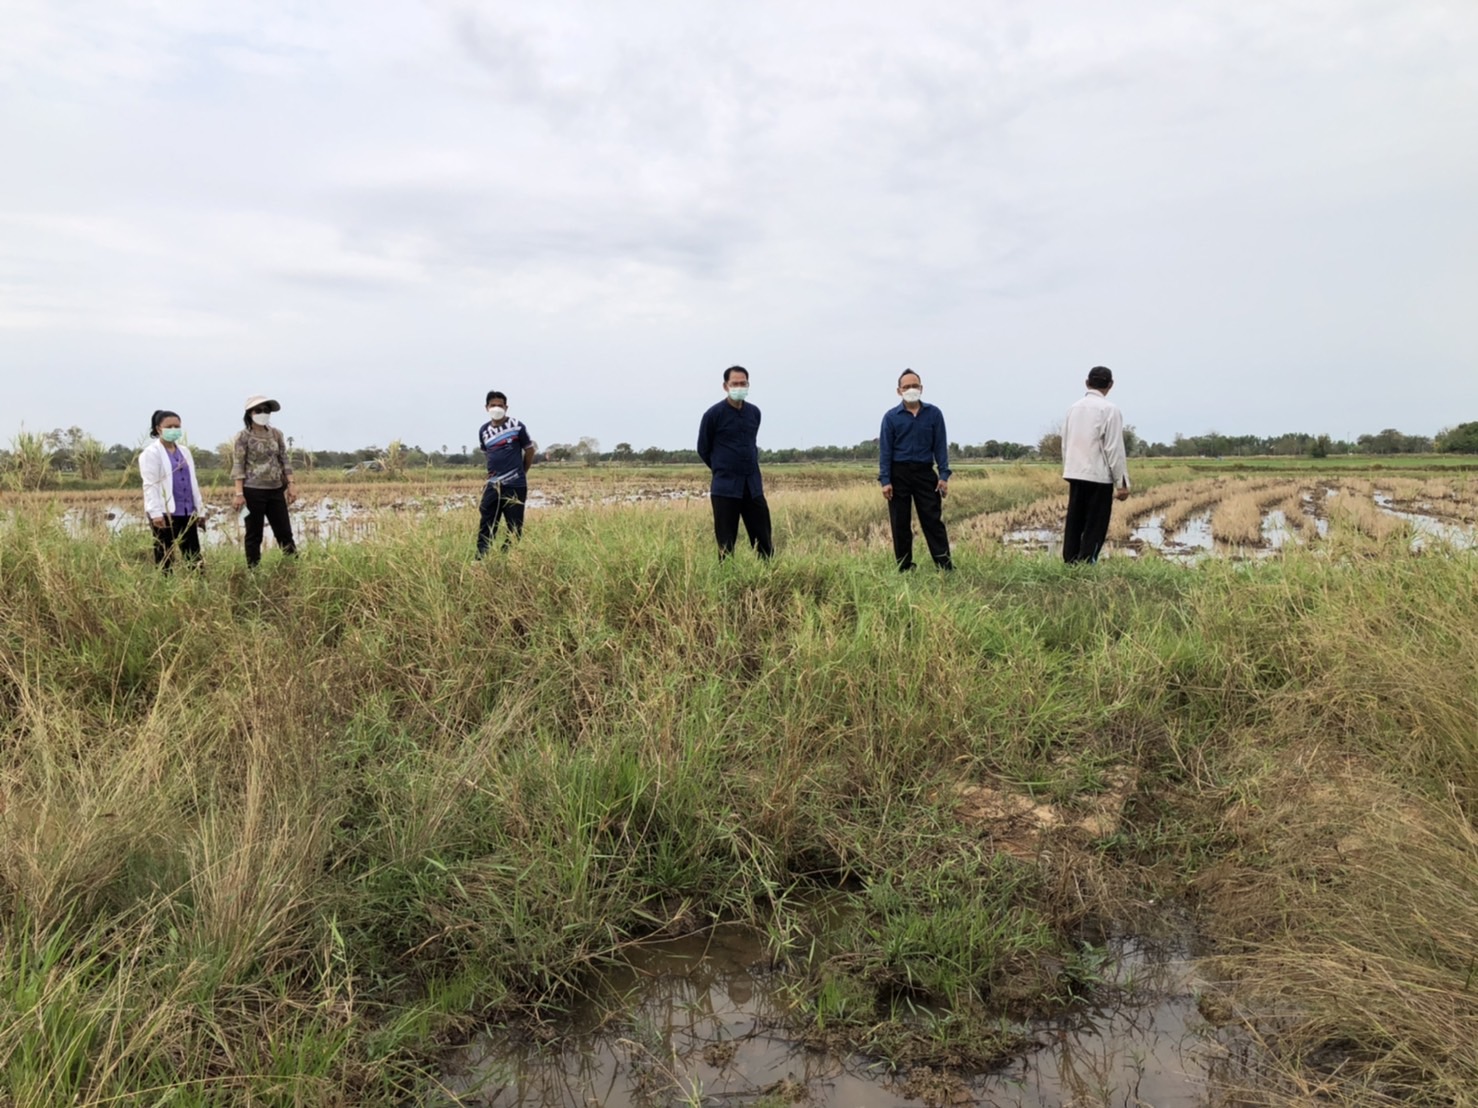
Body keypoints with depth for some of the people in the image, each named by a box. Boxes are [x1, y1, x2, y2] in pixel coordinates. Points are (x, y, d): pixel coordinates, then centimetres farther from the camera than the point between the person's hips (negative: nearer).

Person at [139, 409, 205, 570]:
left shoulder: (184, 450, 16)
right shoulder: (151, 453, -3)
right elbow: (150, 485, -11)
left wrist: (199, 508, 14)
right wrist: (155, 512, -20)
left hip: (187, 511, 6)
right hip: (165, 512, -6)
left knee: (194, 556, 3)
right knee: (164, 557, 0)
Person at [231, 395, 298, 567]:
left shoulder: (276, 433, 8)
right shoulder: (243, 436, -5)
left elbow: (285, 460, 10)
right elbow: (238, 467, -9)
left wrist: (291, 485, 2)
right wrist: (239, 494, -16)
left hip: (276, 490, 4)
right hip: (253, 491, -4)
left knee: (285, 532, 6)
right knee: (254, 535, 4)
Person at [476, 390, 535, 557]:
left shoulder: (516, 426, -6)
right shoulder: (483, 431, 6)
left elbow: (529, 450, 5)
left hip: (515, 486, -3)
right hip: (493, 485, 3)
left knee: (514, 528, 2)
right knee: (486, 525, -1)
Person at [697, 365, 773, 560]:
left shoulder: (754, 412, 7)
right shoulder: (713, 414, -8)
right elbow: (703, 449, 3)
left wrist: (748, 469, 13)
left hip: (753, 486, 4)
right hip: (725, 488, -4)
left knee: (764, 540, 5)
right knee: (726, 544, 0)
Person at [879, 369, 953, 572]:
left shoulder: (934, 414, 3)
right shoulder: (891, 416, 0)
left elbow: (940, 446, 3)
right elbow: (885, 450, -1)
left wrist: (944, 476, -5)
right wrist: (885, 481, -9)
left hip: (925, 472, 0)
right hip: (899, 474, 0)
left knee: (933, 520, -1)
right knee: (900, 524, 4)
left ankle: (945, 566, 0)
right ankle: (904, 568, 13)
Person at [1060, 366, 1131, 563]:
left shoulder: (1073, 408, 8)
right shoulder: (1110, 409, -10)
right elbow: (1114, 448, -11)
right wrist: (1122, 483, -7)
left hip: (1075, 474, 6)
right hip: (1099, 476, -6)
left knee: (1074, 525, 9)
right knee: (1094, 528, 0)